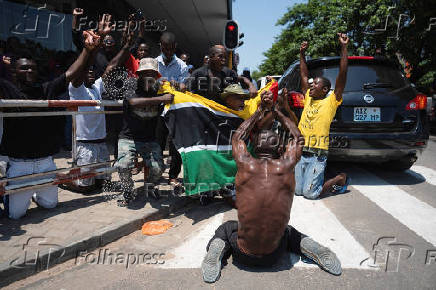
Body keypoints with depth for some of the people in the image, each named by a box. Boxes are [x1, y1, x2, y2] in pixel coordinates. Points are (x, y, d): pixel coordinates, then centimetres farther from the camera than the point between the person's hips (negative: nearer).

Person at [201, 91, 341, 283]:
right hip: (274, 257, 2)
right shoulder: (286, 166, -7)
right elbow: (297, 137, 16)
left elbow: (238, 137, 15)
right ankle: (310, 247, 6)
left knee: (225, 228, 30)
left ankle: (217, 248, 0)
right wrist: (274, 111, 24)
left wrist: (262, 110, 22)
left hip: (244, 256, -1)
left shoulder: (245, 164, -9)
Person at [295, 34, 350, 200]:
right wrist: (302, 54, 20)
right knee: (298, 190, 7)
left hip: (317, 155, -6)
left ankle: (340, 179, 17)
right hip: (300, 152, 6)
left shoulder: (331, 101, -2)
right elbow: (304, 75, 21)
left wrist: (344, 48, -12)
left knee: (310, 193, -6)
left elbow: (342, 75, -9)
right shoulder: (308, 99, 13)